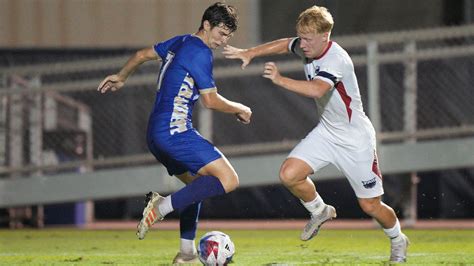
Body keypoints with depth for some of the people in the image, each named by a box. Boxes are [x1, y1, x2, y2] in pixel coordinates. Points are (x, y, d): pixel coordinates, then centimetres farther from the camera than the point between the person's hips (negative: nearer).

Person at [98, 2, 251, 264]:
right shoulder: (200, 53, -10)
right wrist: (240, 110, 8)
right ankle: (162, 206, -21)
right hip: (175, 131, -10)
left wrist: (120, 77, 47)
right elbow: (211, 100, -9)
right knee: (228, 180, -18)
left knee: (197, 184, 23)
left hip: (156, 134, 10)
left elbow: (142, 54, 31)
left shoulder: (180, 42, 17)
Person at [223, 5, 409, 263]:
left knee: (370, 206, 2)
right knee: (289, 174, -14)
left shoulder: (336, 60, -30)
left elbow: (316, 89, -47)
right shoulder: (308, 47, -6)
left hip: (355, 139, -7)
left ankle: (398, 241, 32)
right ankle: (320, 212, 15)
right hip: (326, 132, 7)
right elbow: (285, 44, 16)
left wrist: (280, 80, -45)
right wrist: (249, 53, 6)